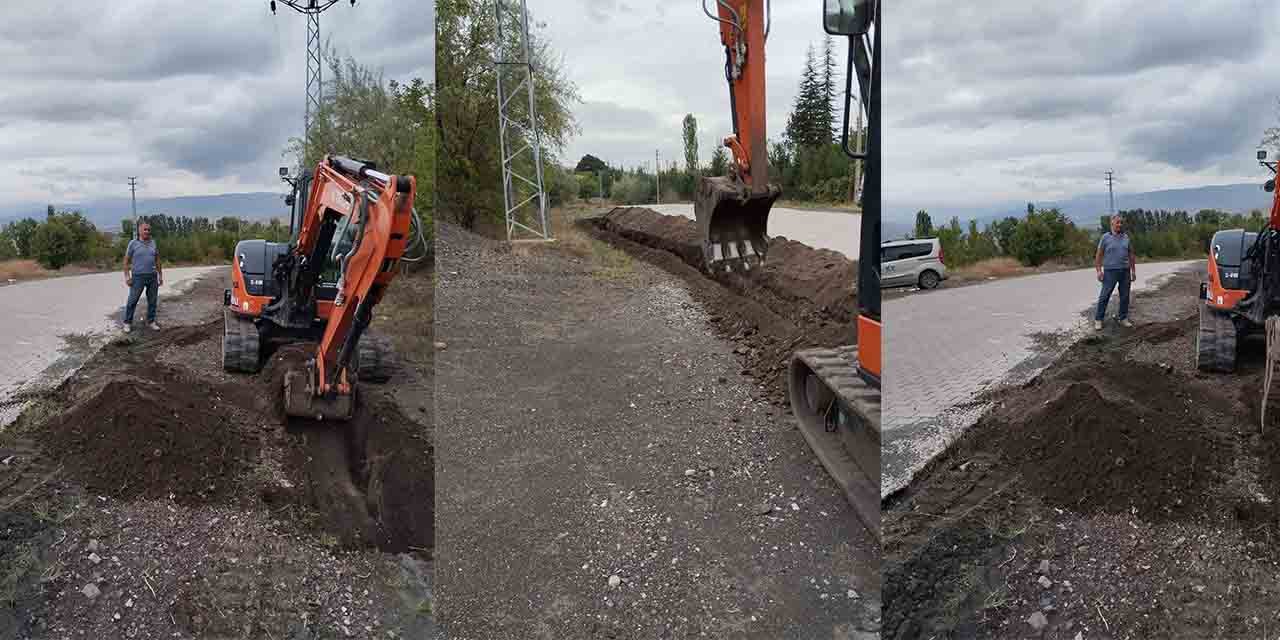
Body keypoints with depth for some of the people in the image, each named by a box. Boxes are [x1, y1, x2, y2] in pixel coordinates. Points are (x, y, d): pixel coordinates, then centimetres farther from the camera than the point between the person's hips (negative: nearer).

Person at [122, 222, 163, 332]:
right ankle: (127, 323, 9)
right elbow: (126, 260, -3)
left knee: (152, 301, 8)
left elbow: (157, 260, 14)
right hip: (138, 277, -4)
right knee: (132, 301, 0)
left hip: (152, 277, 4)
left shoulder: (153, 243, 8)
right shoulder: (133, 243, -4)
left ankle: (151, 321, 20)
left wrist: (160, 275, 11)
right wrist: (127, 276, -10)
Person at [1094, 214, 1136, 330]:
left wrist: (1133, 270, 11)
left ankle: (1123, 318, 18)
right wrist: (1099, 270, -10)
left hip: (1125, 271, 4)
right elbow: (1099, 255, -3)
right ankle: (1098, 320, 3)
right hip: (1110, 271, -4)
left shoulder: (1126, 237, 9)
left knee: (1125, 296, 7)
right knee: (1104, 296, -3)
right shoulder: (1105, 237, -2)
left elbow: (1131, 255, 13)